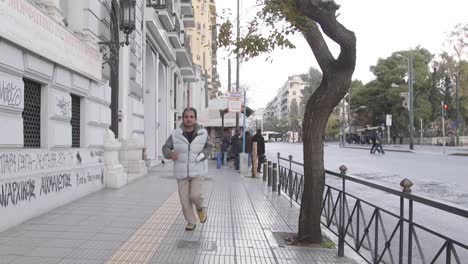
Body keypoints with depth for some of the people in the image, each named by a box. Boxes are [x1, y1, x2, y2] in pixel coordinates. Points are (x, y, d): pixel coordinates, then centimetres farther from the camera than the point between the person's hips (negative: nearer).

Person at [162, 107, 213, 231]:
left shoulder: (202, 133, -6)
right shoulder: (176, 134, -6)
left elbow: (209, 146, 8)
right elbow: (165, 149, -1)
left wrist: (203, 155, -11)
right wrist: (171, 154, -23)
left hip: (197, 171, -1)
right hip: (182, 172, 2)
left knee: (195, 195, -15)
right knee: (185, 199, 5)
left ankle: (201, 207, 20)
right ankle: (191, 222, 26)